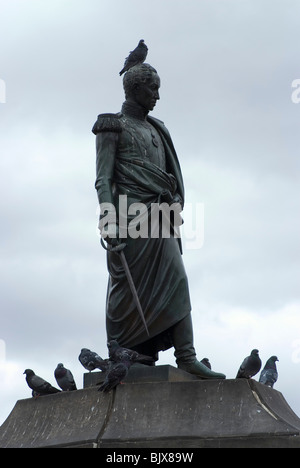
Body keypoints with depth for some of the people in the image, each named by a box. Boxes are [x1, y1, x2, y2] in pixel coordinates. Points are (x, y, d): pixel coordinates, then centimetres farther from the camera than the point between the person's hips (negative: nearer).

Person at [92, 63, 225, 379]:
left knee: (175, 281, -6)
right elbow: (103, 178, -5)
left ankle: (187, 357, -12)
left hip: (159, 217, 7)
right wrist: (108, 219, -16)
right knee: (131, 288, -6)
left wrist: (174, 210, 16)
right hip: (132, 215, -6)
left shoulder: (155, 129, 24)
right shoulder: (113, 127, 4)